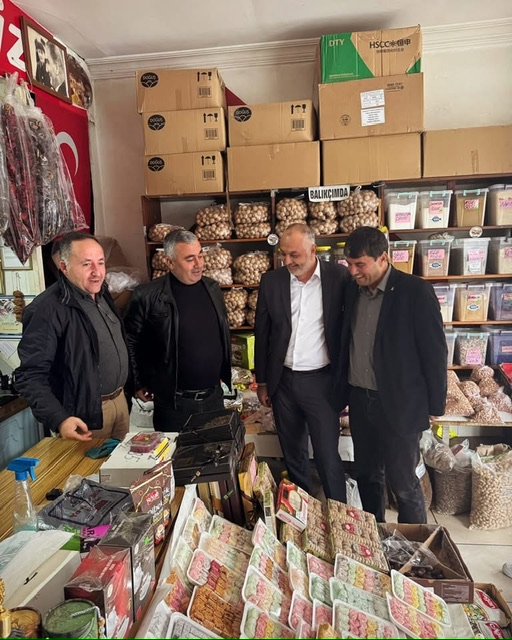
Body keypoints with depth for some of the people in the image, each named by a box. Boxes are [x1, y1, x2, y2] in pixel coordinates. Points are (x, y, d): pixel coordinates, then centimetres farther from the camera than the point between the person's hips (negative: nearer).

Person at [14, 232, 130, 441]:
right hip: (85, 414, -8)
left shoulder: (101, 294, 5)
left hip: (119, 400, 8)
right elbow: (30, 375, -23)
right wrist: (59, 419, -32)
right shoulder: (48, 309, -22)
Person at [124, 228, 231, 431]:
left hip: (214, 396, 5)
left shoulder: (212, 289, 2)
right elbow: (130, 342, -5)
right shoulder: (147, 296, -15)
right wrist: (138, 384, 0)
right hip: (173, 401, -4)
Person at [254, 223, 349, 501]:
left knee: (328, 457, 4)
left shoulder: (339, 277, -7)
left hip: (321, 381, -3)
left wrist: (345, 381, -2)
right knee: (293, 454, 17)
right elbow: (262, 334, 6)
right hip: (282, 382, 3)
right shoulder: (271, 281, 0)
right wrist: (262, 382, 8)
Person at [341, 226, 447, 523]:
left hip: (399, 405, -5)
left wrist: (435, 405, -7)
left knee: (403, 483, 6)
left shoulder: (416, 291, -14)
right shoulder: (353, 290, 3)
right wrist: (345, 391, 11)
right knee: (367, 475, 19)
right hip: (359, 400, 6)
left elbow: (435, 351, -10)